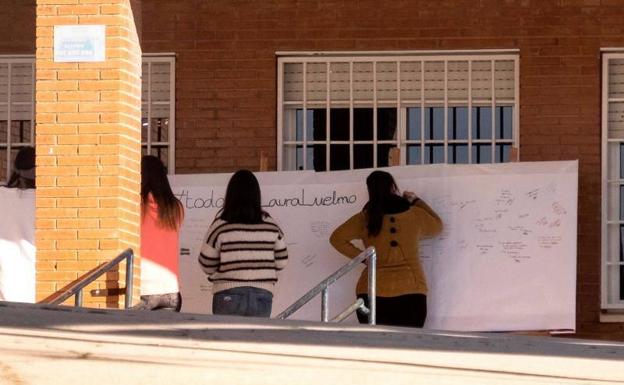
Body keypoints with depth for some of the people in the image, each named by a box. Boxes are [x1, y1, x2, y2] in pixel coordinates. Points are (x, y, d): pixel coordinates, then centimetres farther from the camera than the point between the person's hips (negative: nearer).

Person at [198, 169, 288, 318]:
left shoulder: (221, 225, -7)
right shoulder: (270, 225, 1)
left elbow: (206, 265, -2)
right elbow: (281, 262, 7)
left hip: (229, 295, -2)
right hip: (262, 294, 2)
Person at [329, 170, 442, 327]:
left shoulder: (365, 219, 3)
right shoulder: (414, 214, 4)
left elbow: (337, 238, 3)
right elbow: (437, 226, 24)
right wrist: (416, 201, 34)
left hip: (373, 292, 0)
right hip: (410, 290, 0)